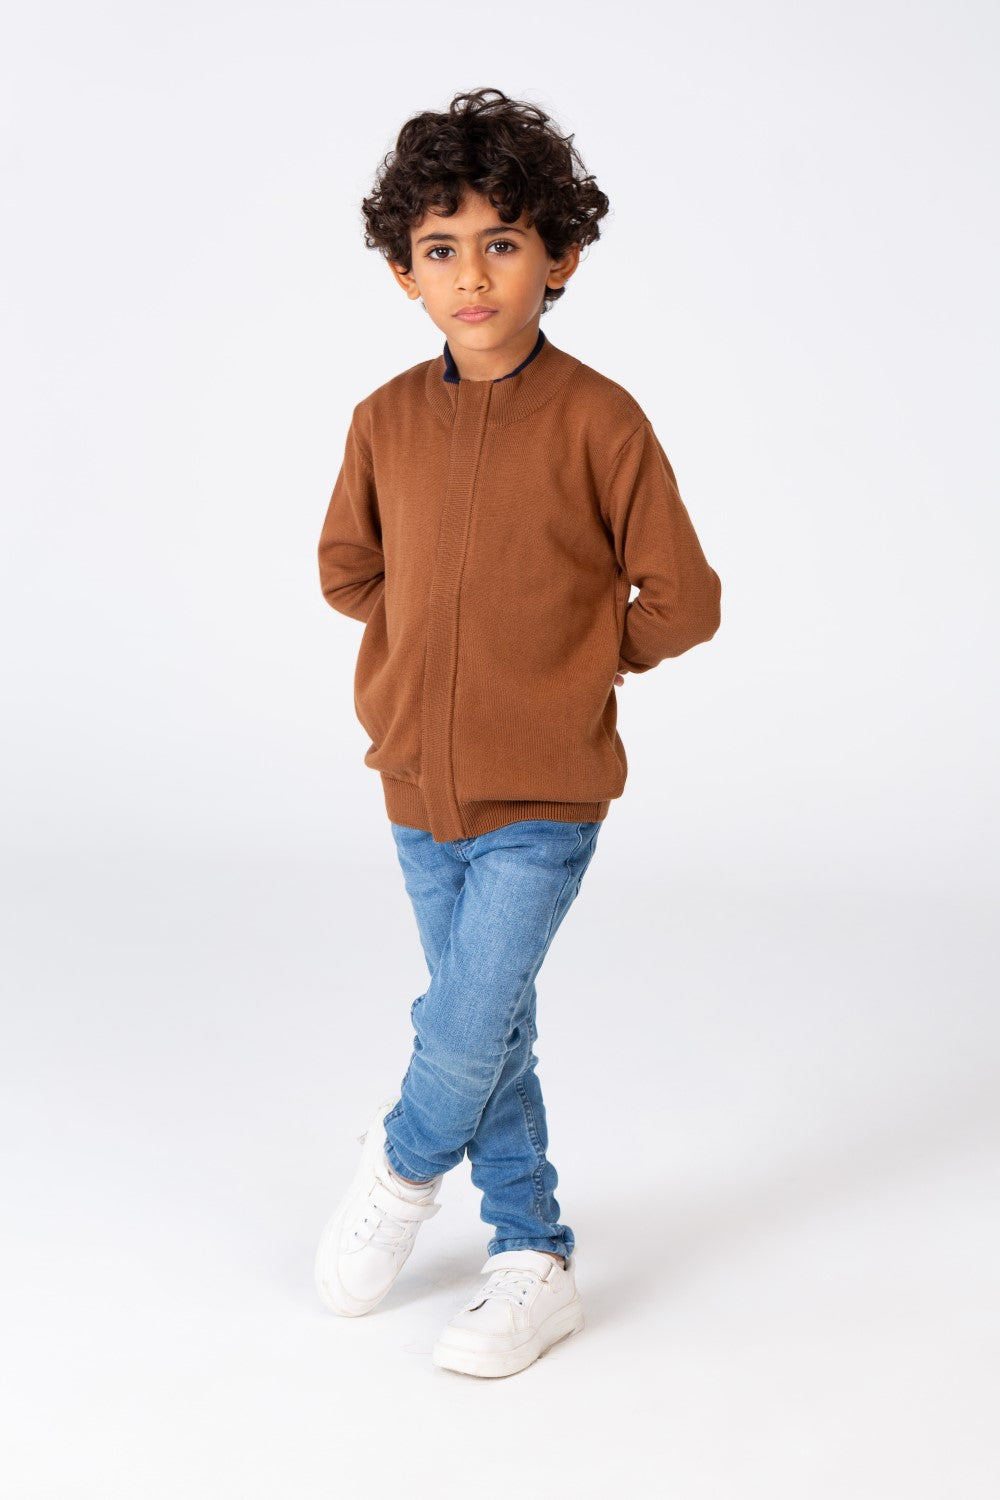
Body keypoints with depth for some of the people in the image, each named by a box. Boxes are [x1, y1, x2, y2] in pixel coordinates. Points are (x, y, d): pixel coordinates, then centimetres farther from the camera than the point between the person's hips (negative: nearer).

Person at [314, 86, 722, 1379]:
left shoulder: (599, 422, -13)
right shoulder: (386, 420, -2)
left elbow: (682, 603, -8)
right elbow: (348, 571, 14)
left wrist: (571, 663, 2)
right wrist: (460, 648, 8)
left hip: (543, 797, -4)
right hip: (421, 785, 4)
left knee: (463, 1031, -8)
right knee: (490, 1034, 15)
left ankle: (404, 1159, 26)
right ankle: (534, 1259, 31)